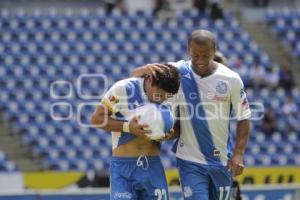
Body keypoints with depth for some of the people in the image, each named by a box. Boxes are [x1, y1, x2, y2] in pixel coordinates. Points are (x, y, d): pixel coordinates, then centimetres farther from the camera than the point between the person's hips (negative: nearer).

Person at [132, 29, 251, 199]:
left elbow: (243, 118, -1)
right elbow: (135, 76, -1)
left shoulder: (231, 79, -7)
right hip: (191, 161, -1)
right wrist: (147, 69, -25)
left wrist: (238, 154, -12)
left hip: (222, 161, 2)